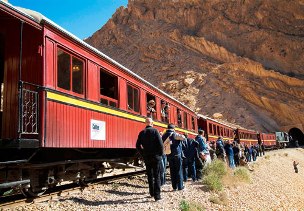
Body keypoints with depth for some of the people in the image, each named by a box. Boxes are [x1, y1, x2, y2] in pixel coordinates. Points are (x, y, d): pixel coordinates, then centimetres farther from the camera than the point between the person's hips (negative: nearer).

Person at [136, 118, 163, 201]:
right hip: (156, 157, -4)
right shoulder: (155, 131, -9)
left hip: (146, 157, 4)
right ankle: (157, 195, -2)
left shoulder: (142, 133, 2)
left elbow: (138, 146, 2)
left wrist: (143, 154, 12)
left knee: (150, 176, 16)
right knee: (157, 176, 1)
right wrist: (161, 154, -2)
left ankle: (152, 193, 25)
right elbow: (160, 144, -15)